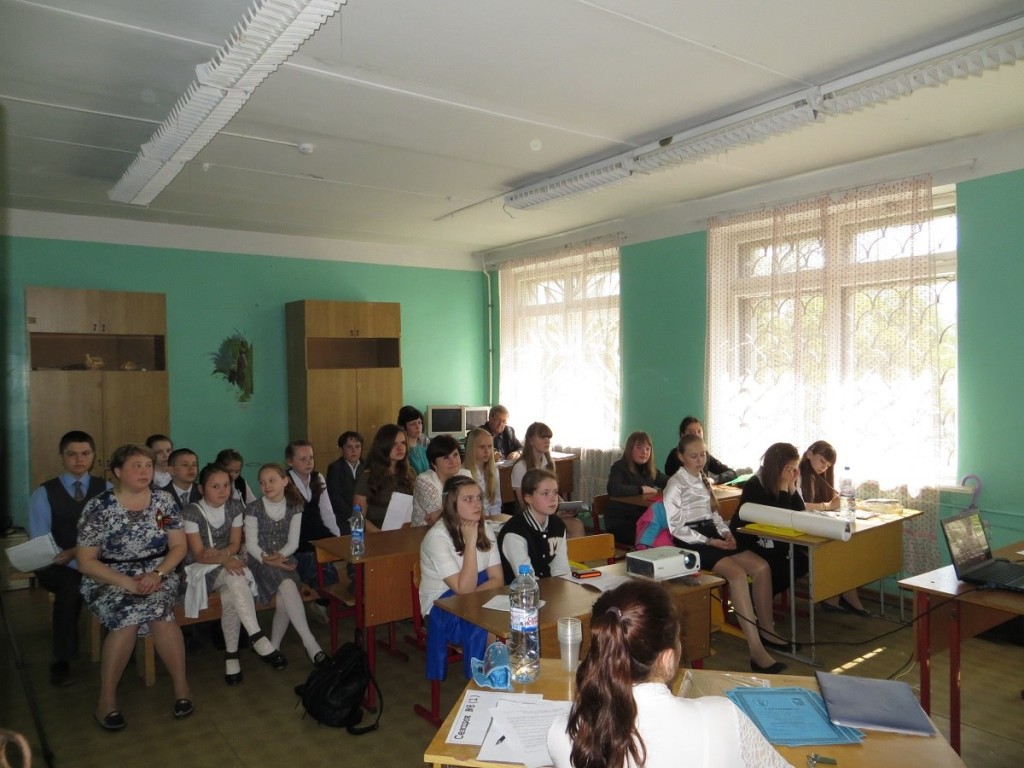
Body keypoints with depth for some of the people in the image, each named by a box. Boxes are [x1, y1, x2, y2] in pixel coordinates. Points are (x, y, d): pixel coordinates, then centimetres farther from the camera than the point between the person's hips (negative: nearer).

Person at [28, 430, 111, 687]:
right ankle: (60, 662, -17)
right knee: (72, 586, -35)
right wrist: (79, 562, -22)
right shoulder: (43, 494, 2)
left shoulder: (106, 489, 7)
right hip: (58, 566, -1)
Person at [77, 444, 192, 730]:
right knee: (129, 616, -31)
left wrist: (157, 573, -15)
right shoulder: (98, 508, -8)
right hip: (109, 580, -1)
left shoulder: (164, 501, 0)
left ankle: (181, 683, -15)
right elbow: (86, 561, -7)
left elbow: (178, 546, 4)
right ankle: (107, 698, -14)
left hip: (158, 575, 2)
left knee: (157, 610, -30)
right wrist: (126, 582, -19)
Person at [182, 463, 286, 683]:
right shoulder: (191, 512, -11)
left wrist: (220, 554, -19)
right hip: (200, 569, -3)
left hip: (229, 563, 3)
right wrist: (225, 559, -33)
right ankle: (257, 638, -38)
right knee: (235, 579, -36)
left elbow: (235, 545, 2)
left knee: (231, 596, -33)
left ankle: (231, 654, -24)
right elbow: (199, 554, -15)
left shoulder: (235, 506, 1)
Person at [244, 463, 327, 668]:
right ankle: (310, 643, -32)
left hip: (284, 559, 3)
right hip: (260, 561, -3)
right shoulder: (254, 509, -3)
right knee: (288, 586, -31)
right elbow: (251, 544, -6)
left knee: (284, 599, -27)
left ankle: (274, 646, -7)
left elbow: (293, 542, 1)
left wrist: (280, 555, -18)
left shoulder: (294, 507, 4)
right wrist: (267, 559, -22)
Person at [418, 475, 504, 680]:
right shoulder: (437, 537, -18)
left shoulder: (484, 529, 1)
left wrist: (472, 597, -21)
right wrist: (471, 542, -25)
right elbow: (464, 589, -22)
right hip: (442, 607, -5)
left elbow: (497, 579, -3)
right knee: (484, 626, -29)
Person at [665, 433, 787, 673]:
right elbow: (676, 528, -12)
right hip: (691, 543, -8)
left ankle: (767, 630, 3)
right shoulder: (675, 485, -7)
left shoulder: (704, 481, 17)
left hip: (712, 536, 8)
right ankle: (756, 651, -30)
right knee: (737, 574, -28)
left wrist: (726, 532, 1)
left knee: (762, 567, -11)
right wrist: (709, 542, -18)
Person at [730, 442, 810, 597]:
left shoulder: (782, 484, 2)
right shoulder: (754, 486, -19)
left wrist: (792, 486, -12)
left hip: (770, 542, 8)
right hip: (747, 543, -7)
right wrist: (784, 487, -21)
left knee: (803, 560, -10)